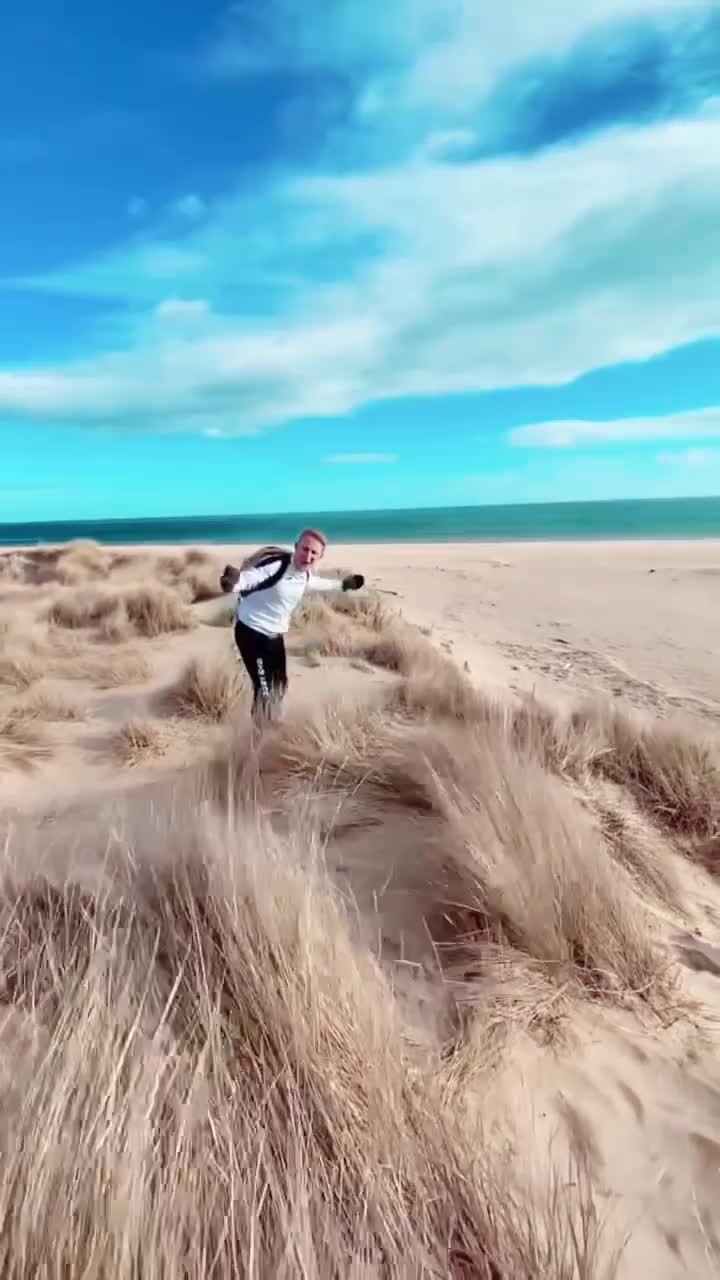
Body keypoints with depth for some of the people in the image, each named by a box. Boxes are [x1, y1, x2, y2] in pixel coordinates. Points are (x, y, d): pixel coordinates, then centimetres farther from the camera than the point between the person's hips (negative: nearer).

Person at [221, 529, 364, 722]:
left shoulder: (305, 575, 1)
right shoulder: (275, 565, -25)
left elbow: (317, 583, 25)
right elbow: (245, 578, -37)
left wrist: (343, 584, 38)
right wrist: (232, 581, -61)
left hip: (275, 635, 9)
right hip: (251, 632, -9)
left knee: (279, 686, 23)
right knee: (264, 689, -13)